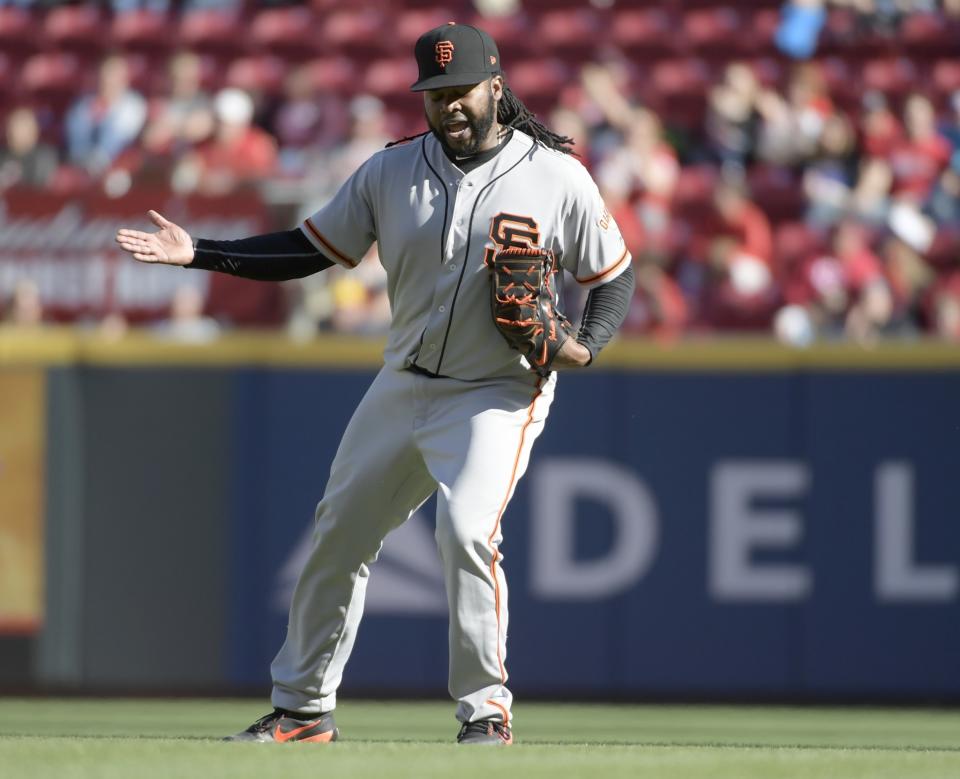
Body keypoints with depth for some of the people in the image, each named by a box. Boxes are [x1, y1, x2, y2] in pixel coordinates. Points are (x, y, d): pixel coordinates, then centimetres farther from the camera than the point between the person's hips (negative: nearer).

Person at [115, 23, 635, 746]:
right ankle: (304, 708, 25)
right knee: (339, 534, 9)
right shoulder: (392, 172, 1)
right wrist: (199, 252, -5)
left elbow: (616, 276, 0)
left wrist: (584, 347, -18)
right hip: (404, 386, 5)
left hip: (499, 395, -5)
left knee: (467, 529, -26)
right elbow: (310, 248, 5)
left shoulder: (558, 178, -8)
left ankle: (487, 709, -12)